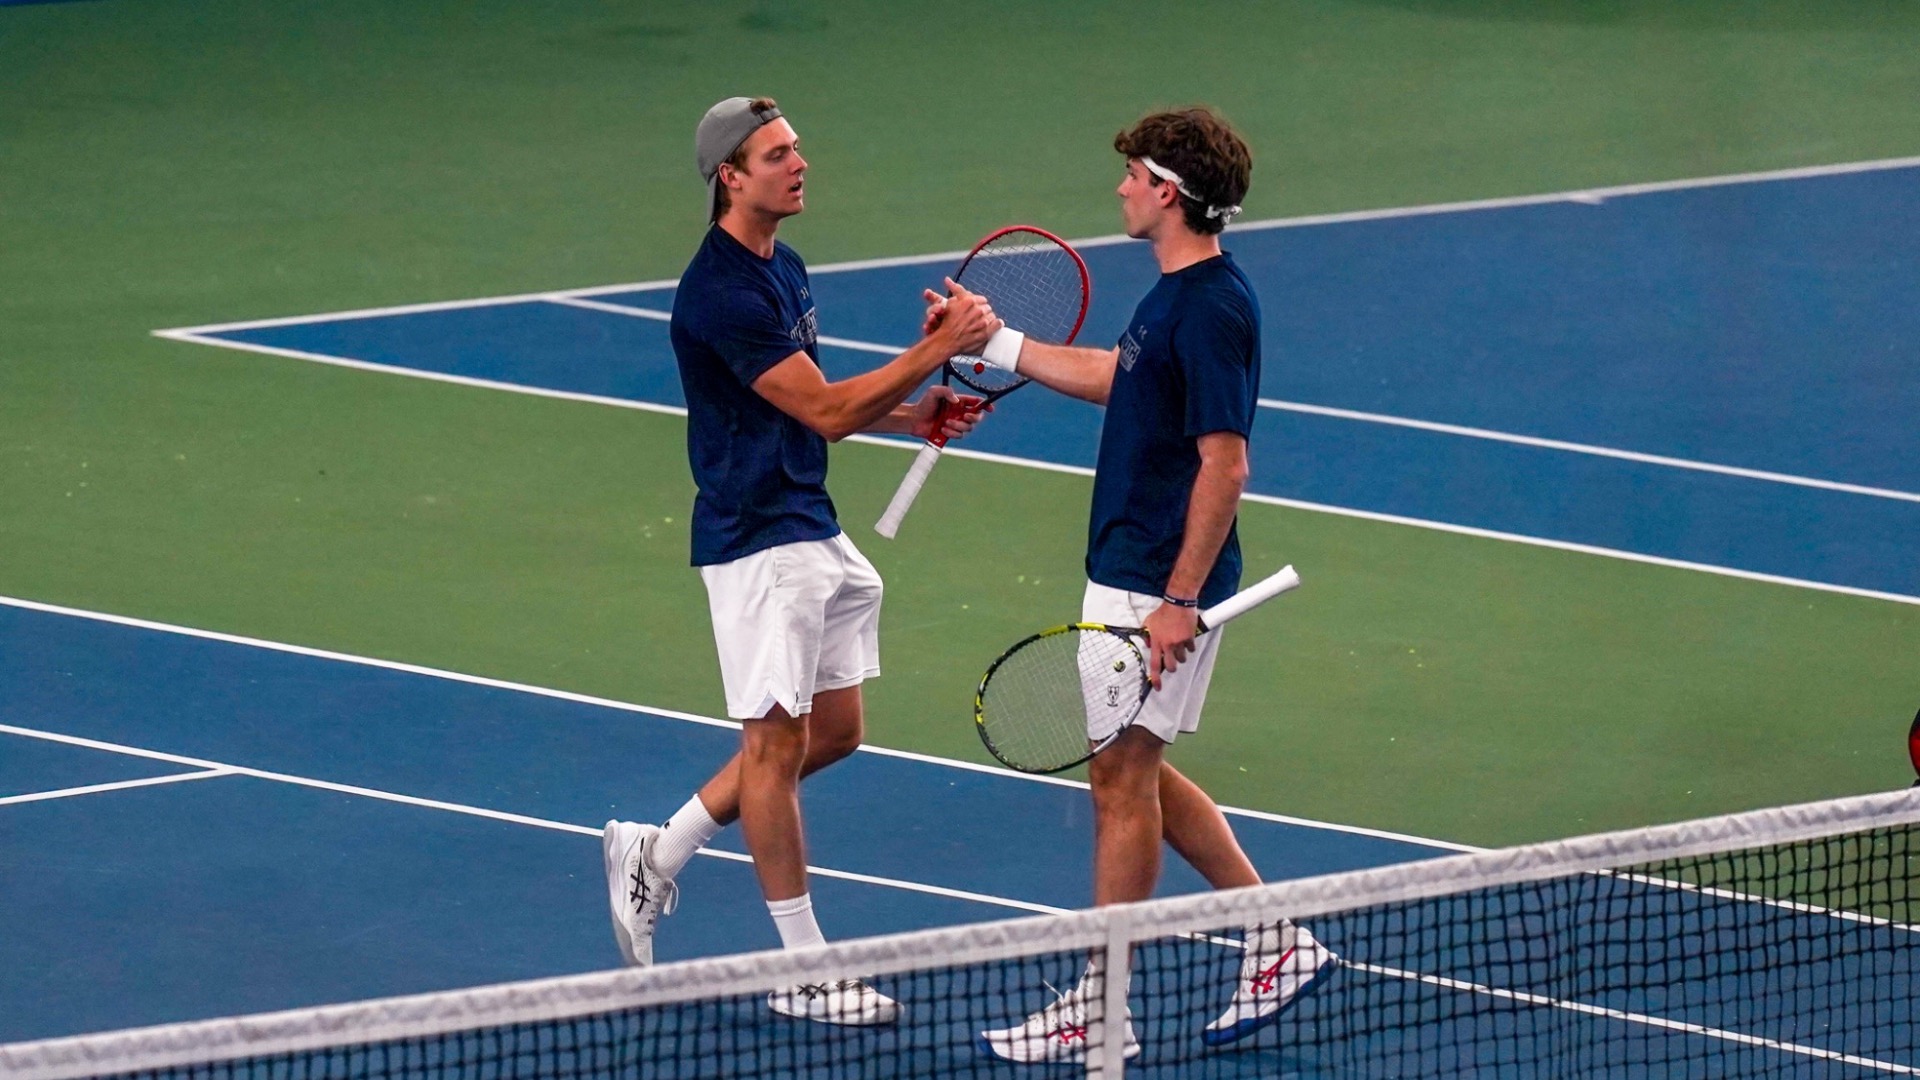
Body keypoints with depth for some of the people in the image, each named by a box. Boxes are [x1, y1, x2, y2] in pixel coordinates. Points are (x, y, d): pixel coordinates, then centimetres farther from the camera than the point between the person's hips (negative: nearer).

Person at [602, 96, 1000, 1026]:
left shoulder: (784, 268, 12)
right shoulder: (719, 293, -20)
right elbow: (823, 410, -22)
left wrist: (910, 414, 8)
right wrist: (937, 349, -22)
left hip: (812, 531, 10)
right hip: (755, 539, -10)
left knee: (832, 731, 13)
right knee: (778, 739, -2)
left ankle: (656, 854, 24)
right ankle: (804, 971, 5)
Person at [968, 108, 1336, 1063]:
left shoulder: (1211, 310, -20)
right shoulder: (1176, 295, 11)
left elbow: (1224, 464, -24)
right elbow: (1111, 376, 29)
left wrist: (1180, 601, -25)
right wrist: (993, 343, 28)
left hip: (1160, 585, -10)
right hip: (1126, 571, 10)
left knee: (1124, 777, -3)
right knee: (1132, 775, 16)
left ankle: (1100, 1012, 3)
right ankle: (1275, 939, 23)